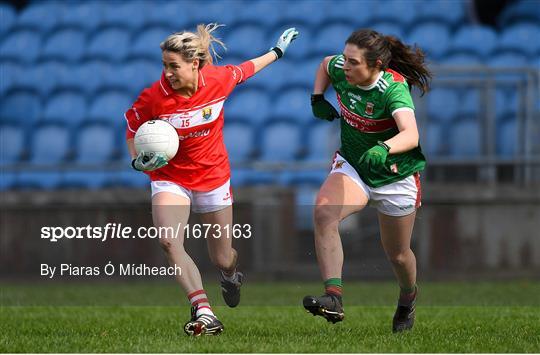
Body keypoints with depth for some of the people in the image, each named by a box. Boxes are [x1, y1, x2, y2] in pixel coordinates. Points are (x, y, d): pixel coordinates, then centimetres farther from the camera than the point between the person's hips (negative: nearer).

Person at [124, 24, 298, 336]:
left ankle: (232, 273, 53)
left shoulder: (219, 80, -16)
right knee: (169, 241, -30)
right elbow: (132, 126, -2)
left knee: (222, 259, 12)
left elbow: (244, 70, 7)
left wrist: (277, 51, 23)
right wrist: (138, 161, -19)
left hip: (213, 178, 1)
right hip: (170, 178, -1)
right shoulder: (153, 97, -20)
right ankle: (203, 312, -29)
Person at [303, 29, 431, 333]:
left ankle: (408, 297, 48)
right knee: (323, 213, -29)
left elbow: (411, 135, -47)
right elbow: (325, 64, 15)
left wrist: (383, 149, -65)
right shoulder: (340, 70, -13)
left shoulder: (393, 89, -29)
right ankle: (333, 298, -37)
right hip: (352, 165, 4)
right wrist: (317, 99, 2)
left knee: (398, 255, 12)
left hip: (395, 177, -4)